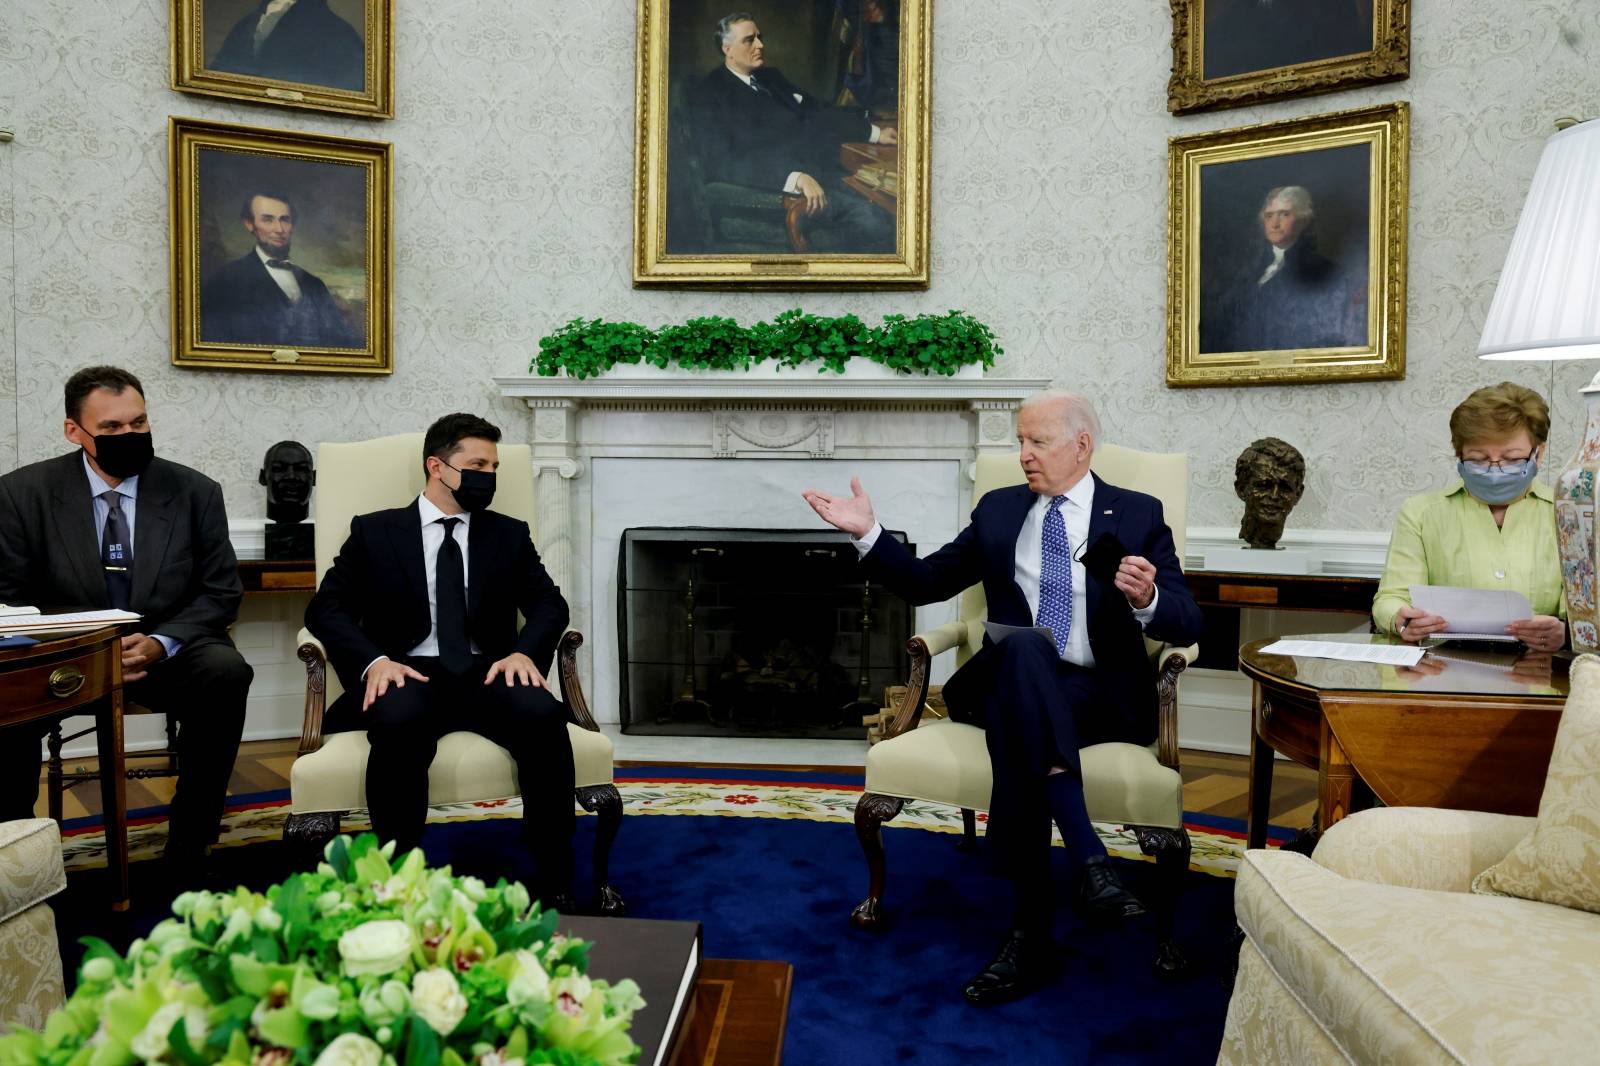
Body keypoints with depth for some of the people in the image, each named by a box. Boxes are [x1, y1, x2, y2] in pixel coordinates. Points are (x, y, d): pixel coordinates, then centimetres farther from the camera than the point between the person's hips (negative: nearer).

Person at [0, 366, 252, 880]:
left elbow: (221, 591, 1)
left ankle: (186, 854, -20)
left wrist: (160, 643, -17)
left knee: (226, 672, -32)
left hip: (168, 653, 0)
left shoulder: (196, 491, 0)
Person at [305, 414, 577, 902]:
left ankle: (555, 885, -23)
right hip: (406, 676, -1)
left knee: (543, 714, -31)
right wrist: (373, 660, -16)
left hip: (485, 676, 2)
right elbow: (327, 608, 4)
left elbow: (549, 603, 8)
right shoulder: (374, 531, 11)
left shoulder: (510, 534, 17)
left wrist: (524, 651, -14)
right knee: (399, 722, -37)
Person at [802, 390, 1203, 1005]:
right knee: (1025, 645, -36)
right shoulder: (998, 509, 16)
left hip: (1100, 695, -1)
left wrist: (1147, 599, -23)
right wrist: (867, 534, 1)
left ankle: (1030, 933, -29)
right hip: (1009, 681, 2)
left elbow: (1186, 625, 1)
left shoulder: (1138, 514, 8)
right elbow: (927, 582, 15)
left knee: (1013, 724, -35)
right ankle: (1089, 859, -39)